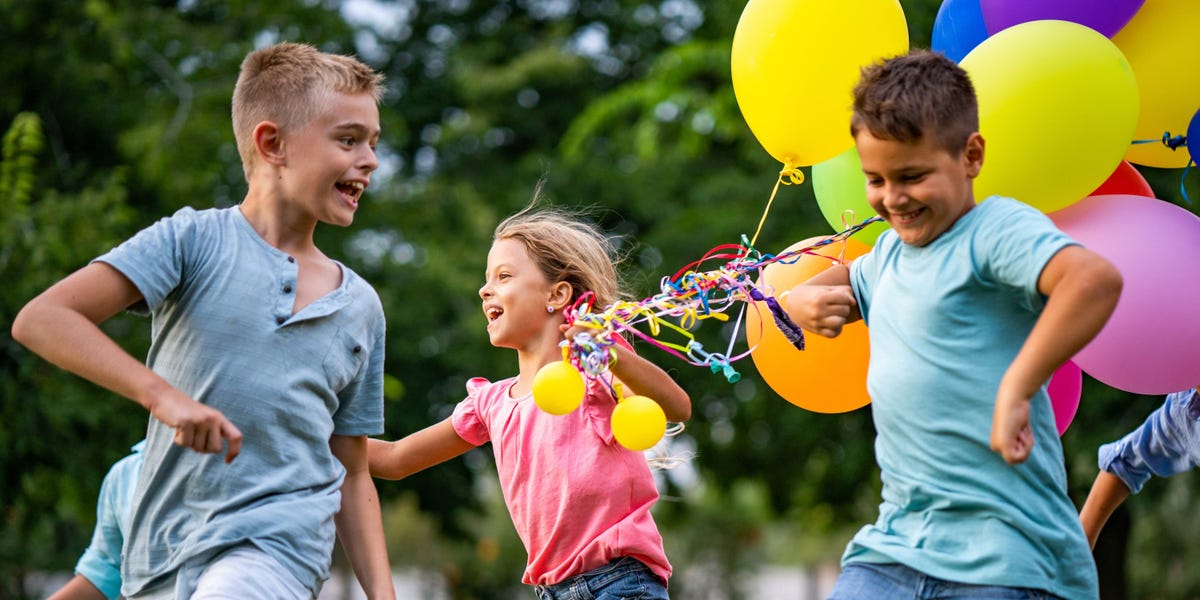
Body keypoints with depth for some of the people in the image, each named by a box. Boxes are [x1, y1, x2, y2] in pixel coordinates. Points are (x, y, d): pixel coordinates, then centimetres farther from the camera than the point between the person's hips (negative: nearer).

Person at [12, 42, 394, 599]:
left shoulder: (361, 306, 13)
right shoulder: (195, 240, 0)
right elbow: (41, 319, -12)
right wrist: (162, 395, -22)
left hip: (279, 540, 1)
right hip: (162, 555, 0)